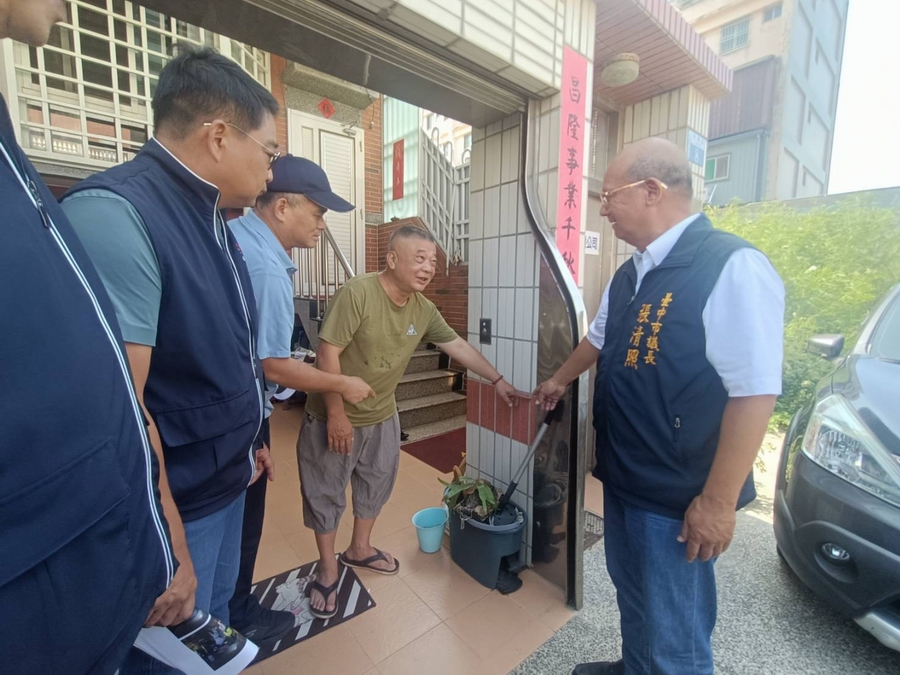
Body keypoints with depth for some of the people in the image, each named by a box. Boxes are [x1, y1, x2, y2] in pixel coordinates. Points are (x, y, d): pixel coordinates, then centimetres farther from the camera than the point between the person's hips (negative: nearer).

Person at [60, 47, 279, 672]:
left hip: (224, 483, 8)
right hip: (169, 504, -8)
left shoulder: (212, 220, 6)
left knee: (214, 624, 26)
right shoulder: (114, 214, -23)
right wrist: (166, 550, -20)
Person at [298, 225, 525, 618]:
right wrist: (336, 414, -22)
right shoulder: (357, 293, -25)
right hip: (333, 417, -6)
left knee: (376, 485, 21)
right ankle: (327, 568, 35)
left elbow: (458, 346, 3)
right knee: (326, 494, 12)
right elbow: (327, 353, -24)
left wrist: (498, 381, 5)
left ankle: (359, 550, 46)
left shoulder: (424, 310, -5)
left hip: (382, 417, 7)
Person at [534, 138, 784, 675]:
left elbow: (755, 394, -24)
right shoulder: (632, 274, 6)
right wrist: (560, 381, 33)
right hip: (622, 474, 8)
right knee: (633, 593, 29)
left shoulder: (732, 267, -21)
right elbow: (599, 339, 20)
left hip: (678, 493, -8)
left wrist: (718, 501, -21)